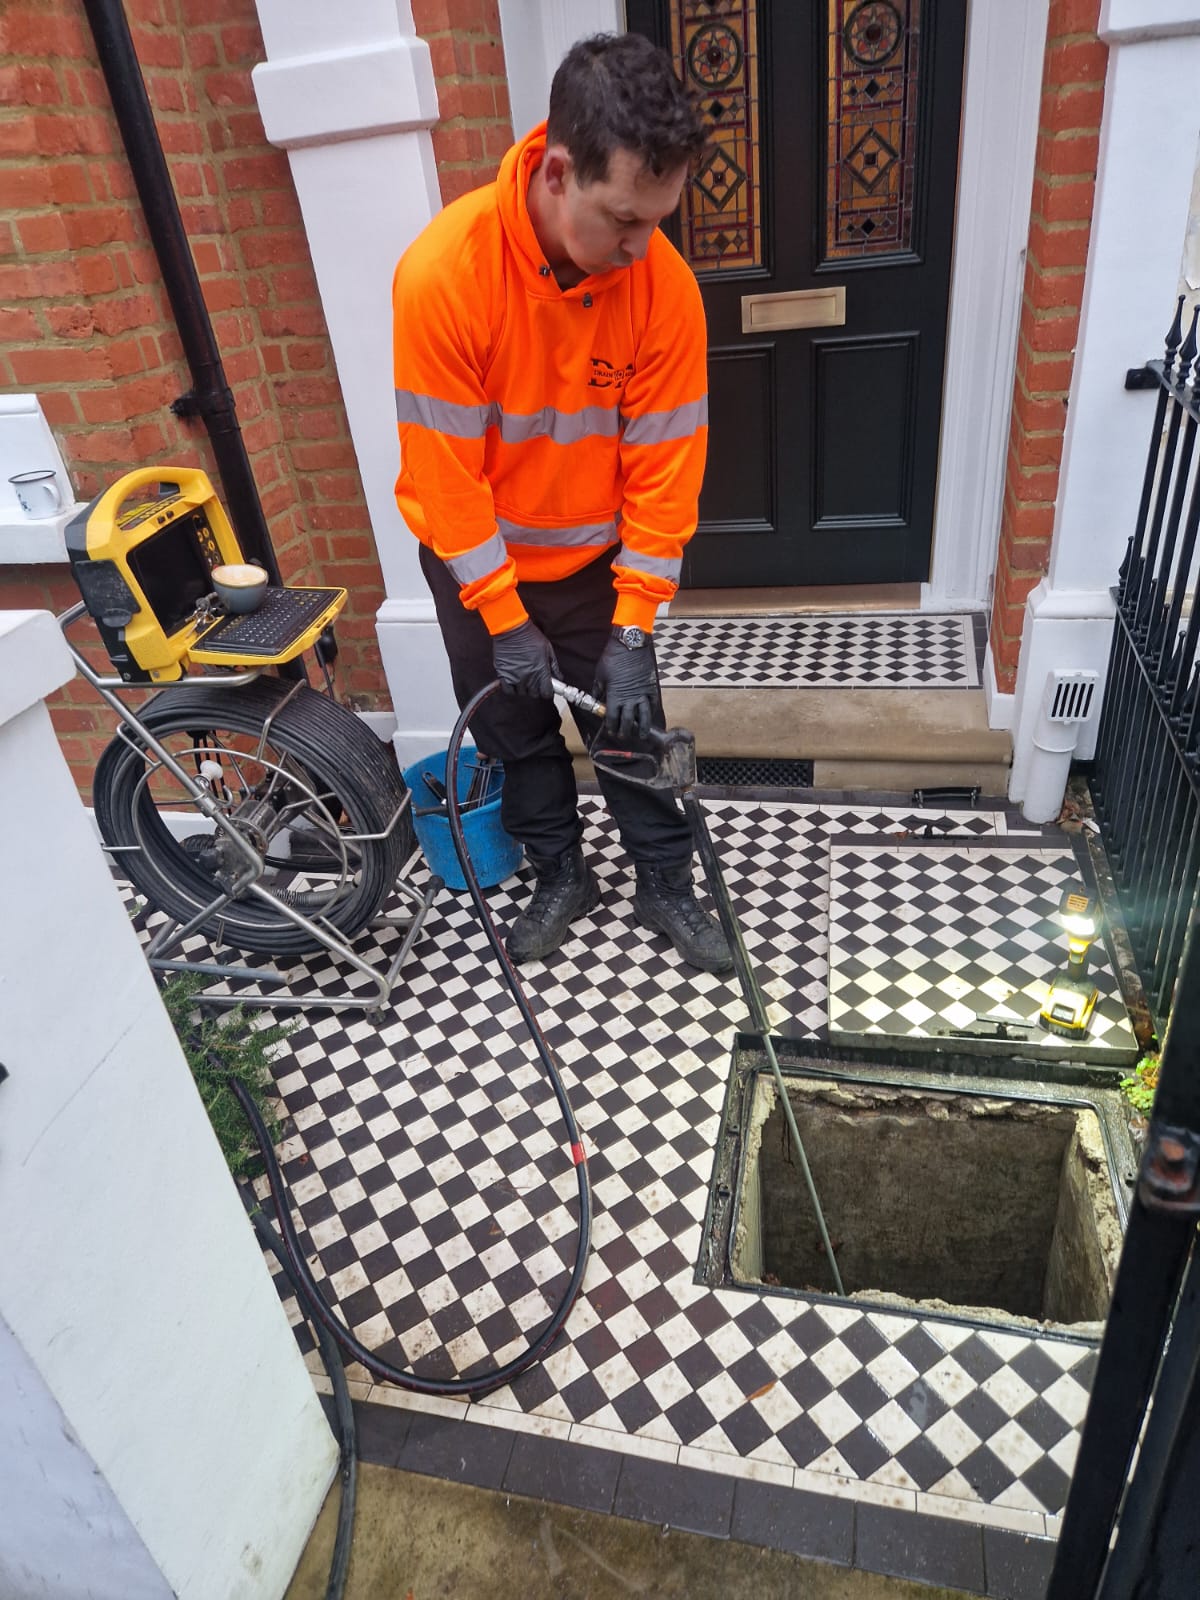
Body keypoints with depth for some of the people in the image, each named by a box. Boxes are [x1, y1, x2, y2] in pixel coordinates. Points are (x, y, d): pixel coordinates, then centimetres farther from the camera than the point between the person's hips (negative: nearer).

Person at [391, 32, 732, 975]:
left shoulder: (665, 286, -19)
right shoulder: (443, 271, -26)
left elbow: (664, 468, -15)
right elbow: (444, 470, -22)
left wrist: (633, 627, -18)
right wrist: (505, 622, -18)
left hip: (594, 559, 1)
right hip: (478, 563, -1)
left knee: (630, 722, 9)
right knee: (515, 729, 12)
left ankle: (666, 886, 29)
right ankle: (562, 878, 34)